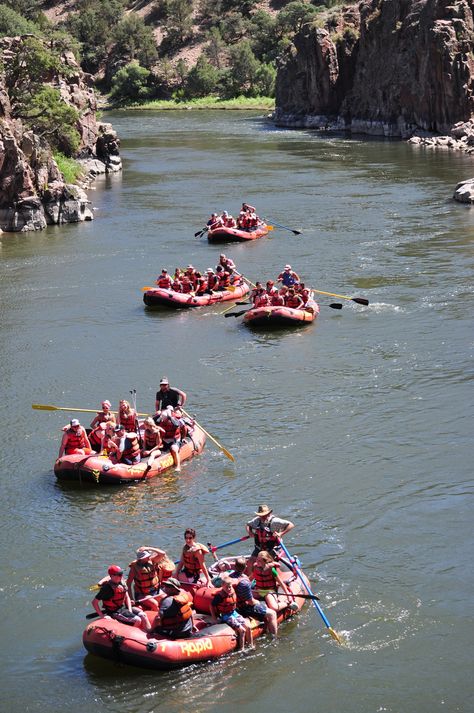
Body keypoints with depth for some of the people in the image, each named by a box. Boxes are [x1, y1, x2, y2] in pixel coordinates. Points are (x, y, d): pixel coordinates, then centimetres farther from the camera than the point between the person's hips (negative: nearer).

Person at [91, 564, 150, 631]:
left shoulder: (122, 583, 2)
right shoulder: (107, 588, -20)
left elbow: (127, 597, 13)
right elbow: (94, 602, -18)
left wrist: (130, 611, 0)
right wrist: (101, 615, -18)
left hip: (124, 607, 8)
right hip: (115, 613, -8)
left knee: (143, 615, -9)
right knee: (137, 620, -21)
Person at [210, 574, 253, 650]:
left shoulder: (233, 592, 1)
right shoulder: (219, 595, -19)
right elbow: (212, 606, -12)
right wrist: (215, 618, -12)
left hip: (234, 613, 7)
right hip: (225, 616, -7)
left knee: (248, 627, -4)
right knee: (242, 630, -19)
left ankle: (251, 646, 8)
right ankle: (241, 649, -11)